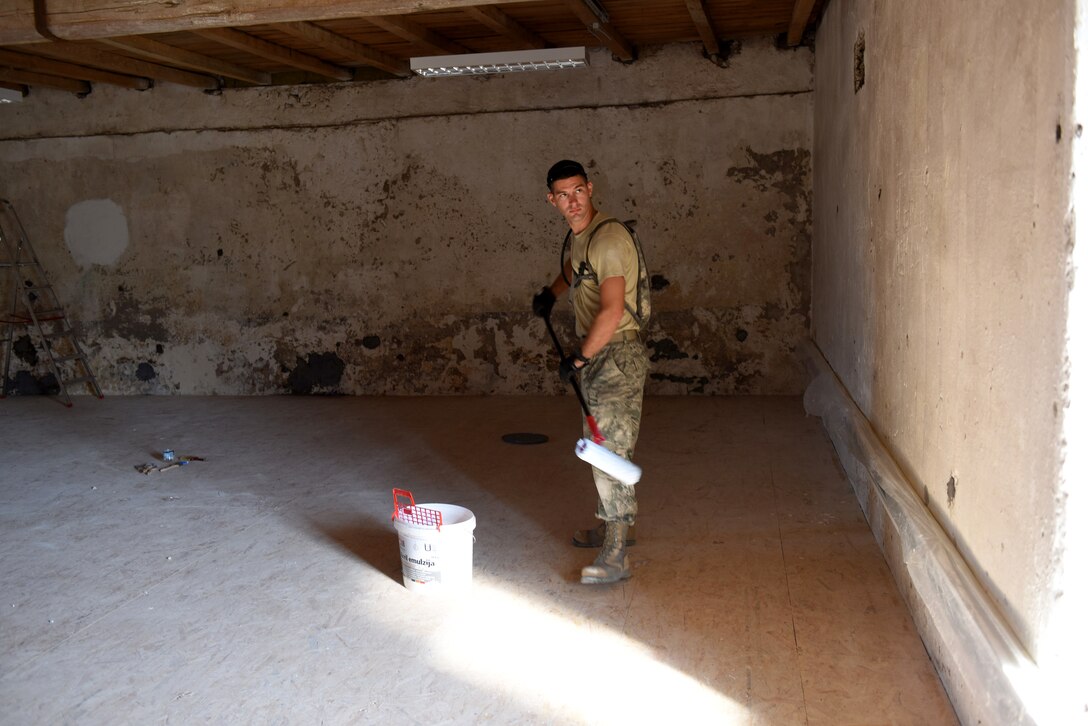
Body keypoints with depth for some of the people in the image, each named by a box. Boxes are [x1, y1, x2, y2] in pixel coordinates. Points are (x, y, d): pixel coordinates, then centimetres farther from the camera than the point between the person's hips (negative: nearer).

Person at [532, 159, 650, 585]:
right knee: (603, 448, 19)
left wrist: (578, 358, -21)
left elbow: (612, 311, -27)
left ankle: (615, 558, -4)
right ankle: (616, 526, 35)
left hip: (617, 356, -10)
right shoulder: (578, 236, 10)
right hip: (597, 356, 10)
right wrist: (550, 293, 21)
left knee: (608, 451, -10)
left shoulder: (608, 238, -20)